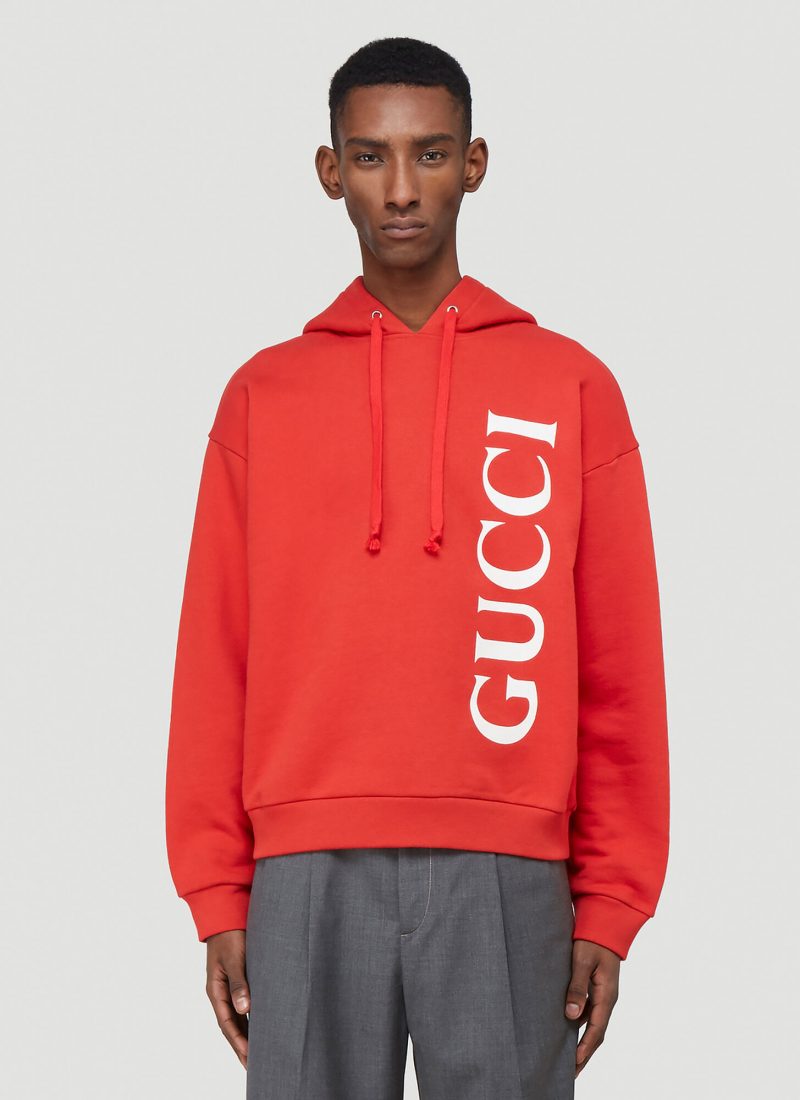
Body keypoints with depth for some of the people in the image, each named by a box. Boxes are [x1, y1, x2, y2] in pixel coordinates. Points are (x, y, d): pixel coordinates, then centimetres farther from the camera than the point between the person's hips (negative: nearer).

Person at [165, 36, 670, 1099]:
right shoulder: (263, 395, 10)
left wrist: (610, 905, 1)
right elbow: (216, 661, 9)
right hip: (306, 874, 1)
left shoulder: (572, 387, 7)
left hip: (507, 876, -1)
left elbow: (619, 667, 5)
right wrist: (217, 894, 3)